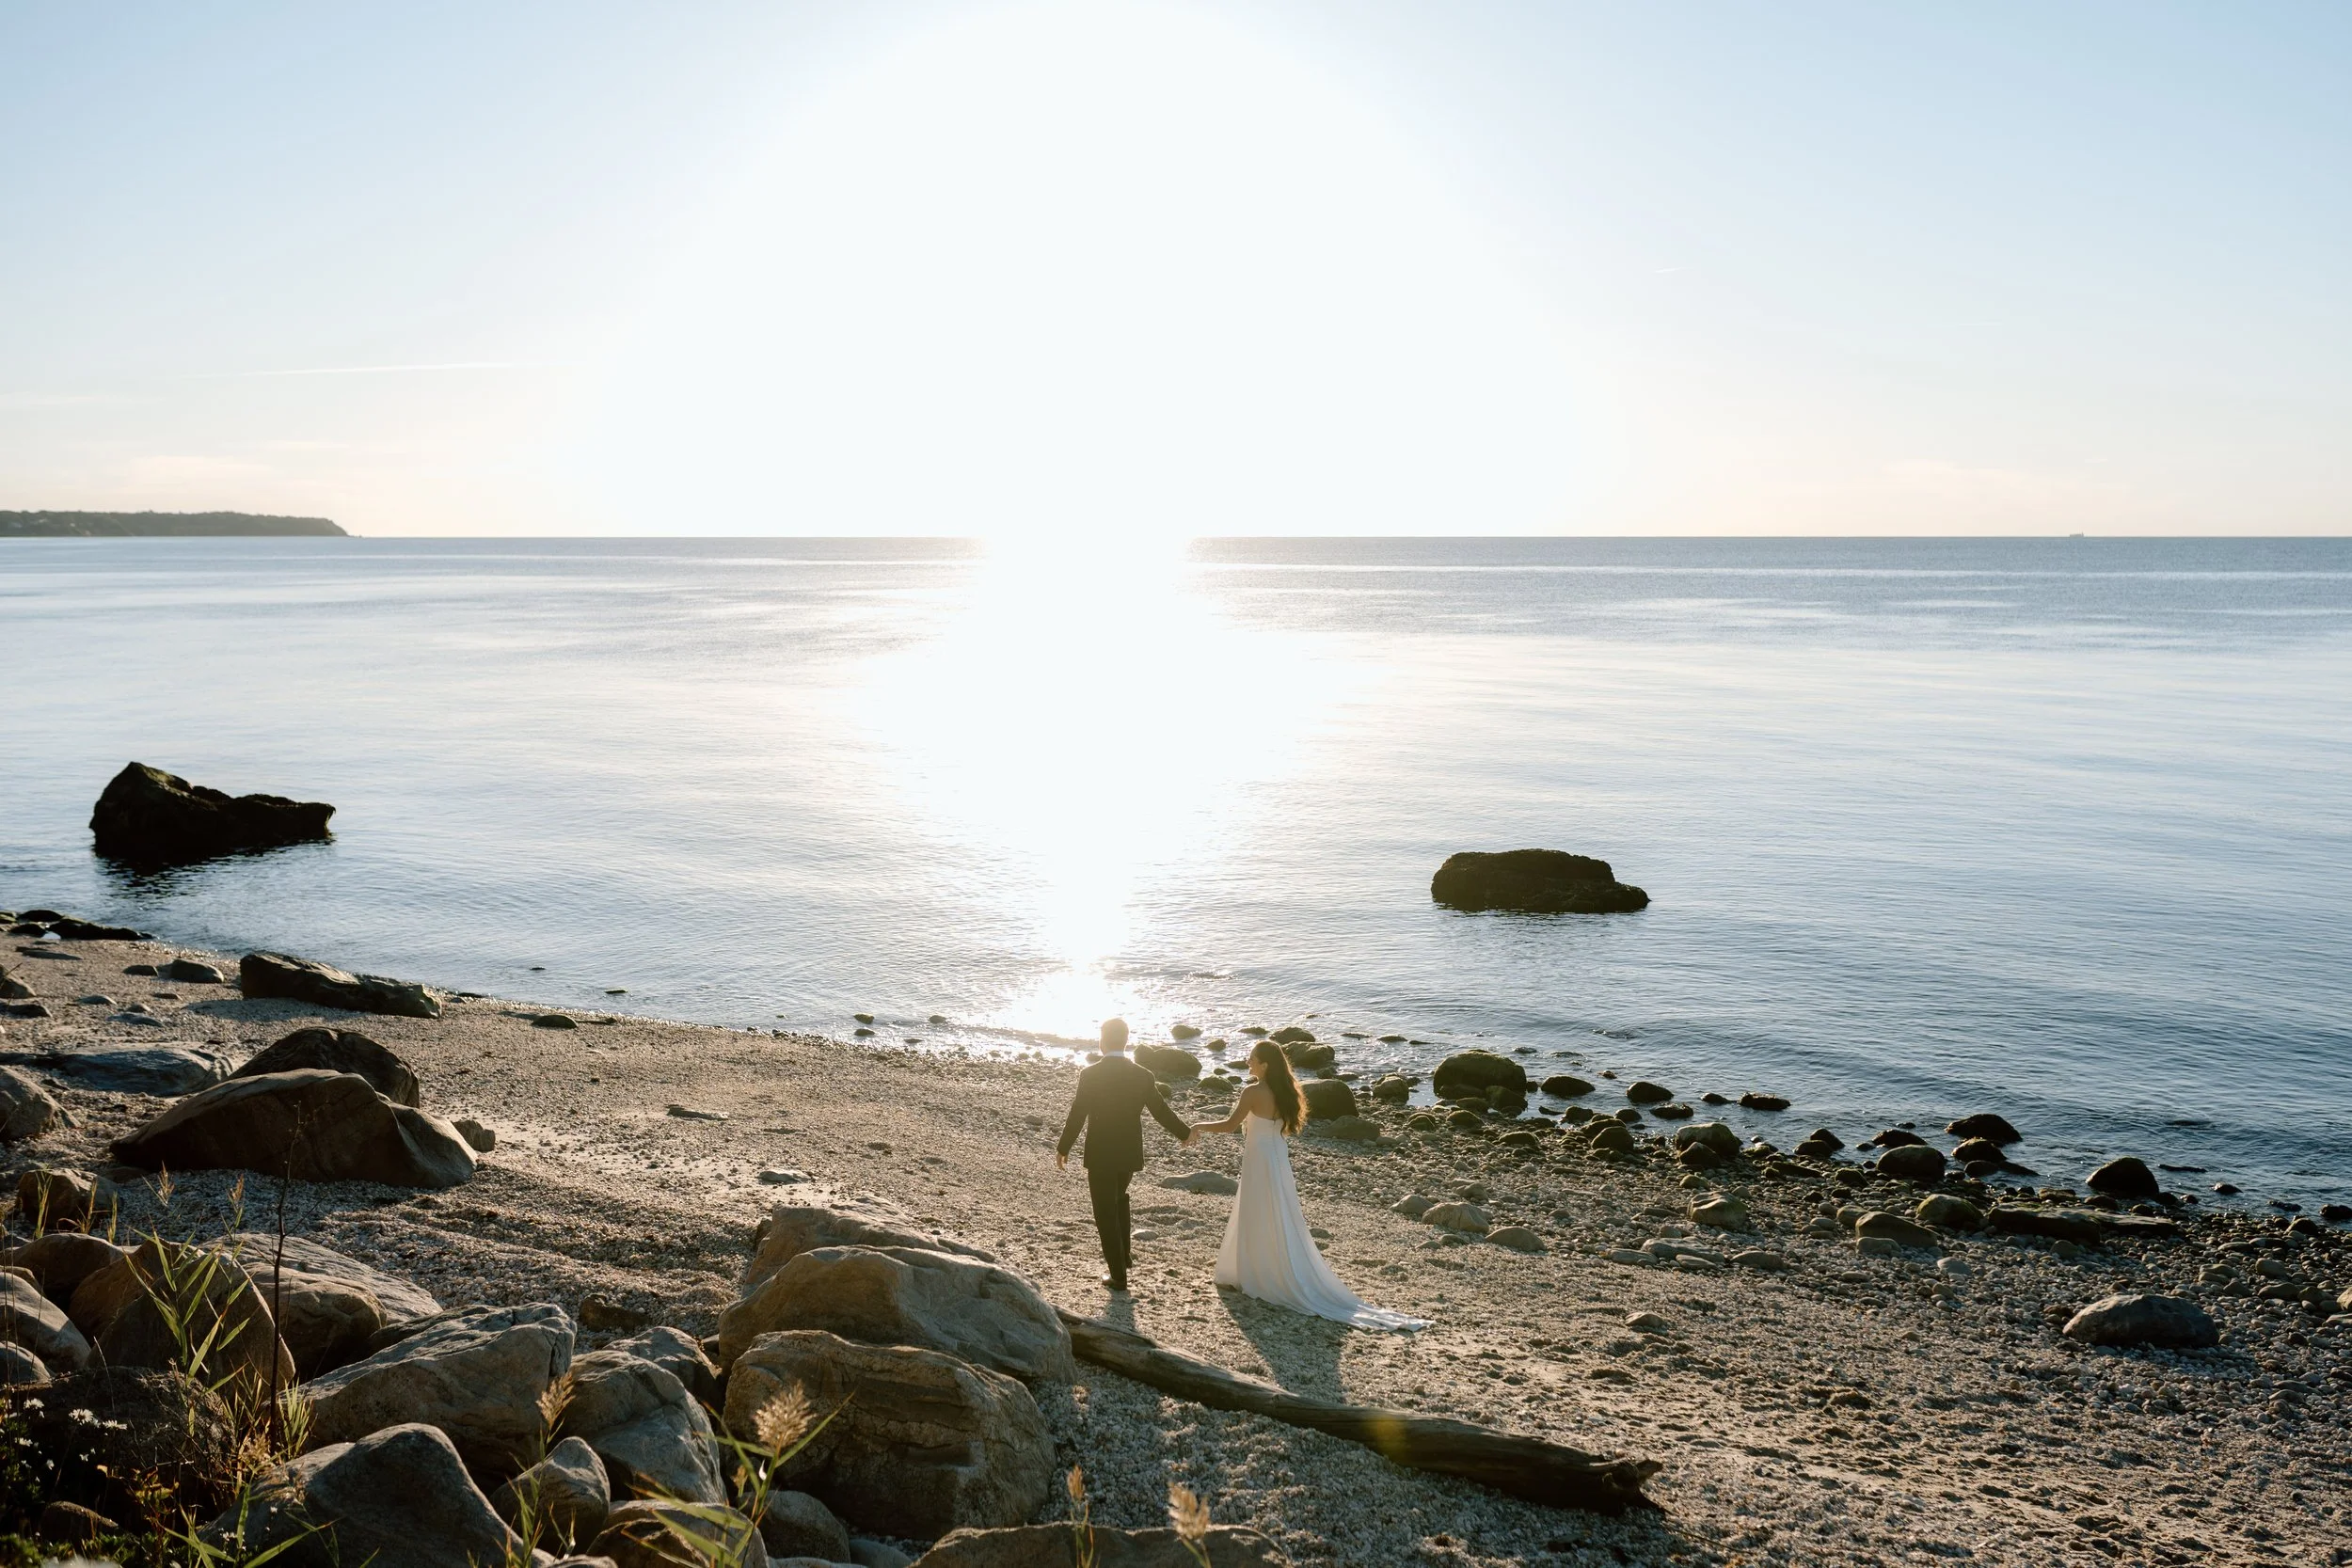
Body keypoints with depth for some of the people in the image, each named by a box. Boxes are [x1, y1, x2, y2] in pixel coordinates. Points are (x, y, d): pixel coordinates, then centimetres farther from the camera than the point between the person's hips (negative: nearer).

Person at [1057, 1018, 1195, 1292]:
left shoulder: (1090, 1075, -16)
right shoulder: (1143, 1076, -8)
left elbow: (1077, 1116, -13)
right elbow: (1161, 1111, 1)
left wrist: (1063, 1149, 1)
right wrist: (1185, 1133, 19)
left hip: (1099, 1155, -4)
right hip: (1129, 1153, 4)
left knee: (1106, 1213, 8)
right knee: (1118, 1199, 29)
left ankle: (1118, 1274, 11)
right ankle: (1123, 1253, 37)